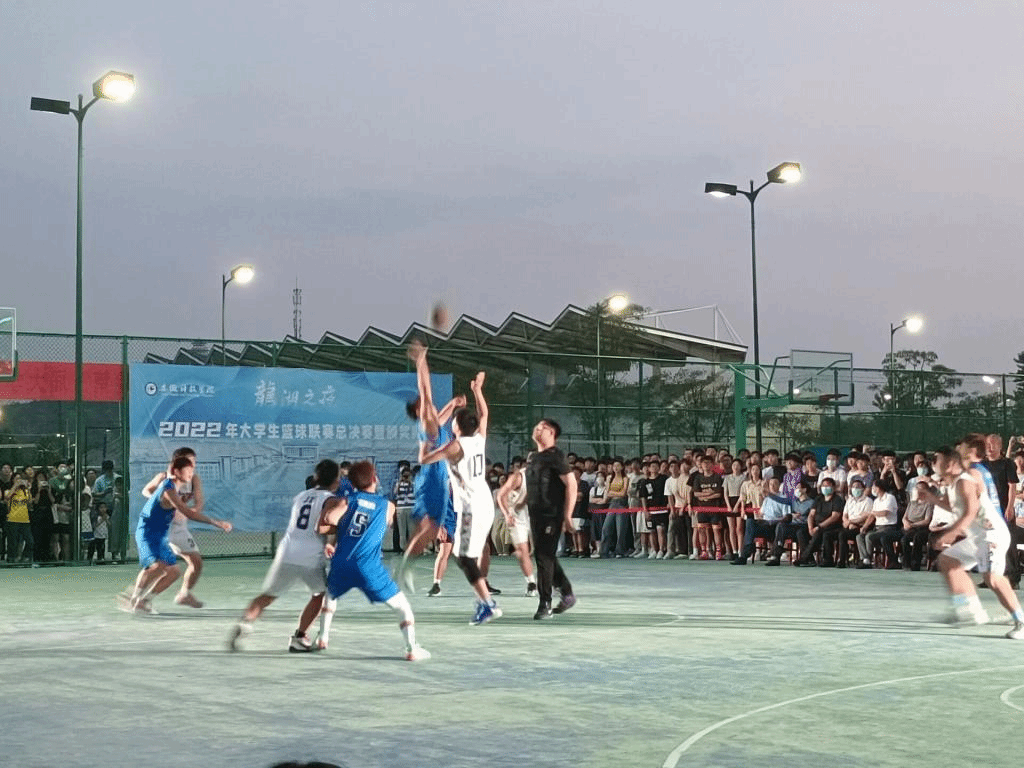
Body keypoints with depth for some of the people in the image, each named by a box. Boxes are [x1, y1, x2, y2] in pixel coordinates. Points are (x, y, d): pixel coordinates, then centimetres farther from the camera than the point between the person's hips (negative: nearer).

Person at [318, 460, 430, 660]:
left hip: (341, 566, 2)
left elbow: (328, 519, -11)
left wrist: (340, 527, 11)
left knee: (328, 597, 33)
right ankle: (412, 649, -3)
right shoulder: (388, 507, 9)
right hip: (369, 568, -2)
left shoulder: (348, 500, 6)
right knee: (402, 606, 7)